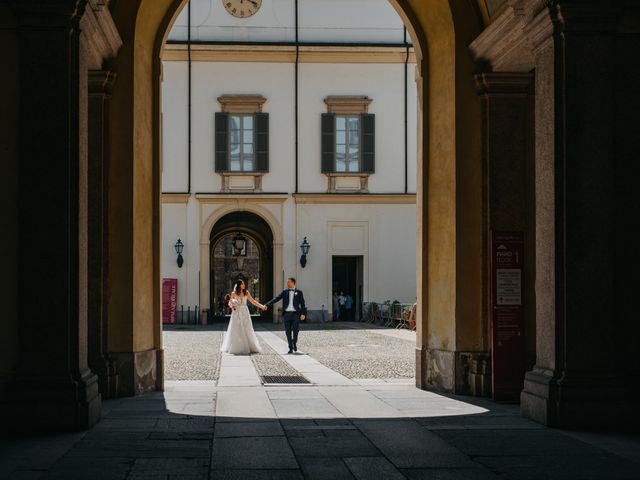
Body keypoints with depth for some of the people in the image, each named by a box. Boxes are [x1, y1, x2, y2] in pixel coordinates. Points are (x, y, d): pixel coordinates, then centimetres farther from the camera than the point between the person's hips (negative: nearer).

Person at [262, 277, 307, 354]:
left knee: (295, 330, -12)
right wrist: (267, 305, -7)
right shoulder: (284, 292, 9)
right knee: (288, 332, 0)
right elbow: (276, 299, 3)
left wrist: (303, 314, -11)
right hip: (287, 314, 2)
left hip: (295, 314, -2)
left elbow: (303, 304, 1)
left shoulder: (299, 292, 5)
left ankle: (294, 343, 16)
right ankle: (291, 348, 8)